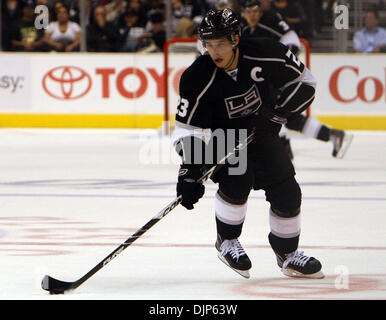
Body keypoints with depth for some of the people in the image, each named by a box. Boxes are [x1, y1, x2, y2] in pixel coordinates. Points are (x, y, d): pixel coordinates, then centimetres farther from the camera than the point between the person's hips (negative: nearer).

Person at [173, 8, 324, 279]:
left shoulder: (265, 56, -23)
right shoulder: (199, 79, -27)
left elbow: (304, 82, -9)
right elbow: (189, 129, -27)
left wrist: (279, 113, -20)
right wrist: (189, 170, -38)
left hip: (260, 132, 3)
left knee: (287, 193, -2)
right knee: (236, 183, -27)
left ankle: (288, 254, 21)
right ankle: (227, 241, -1)